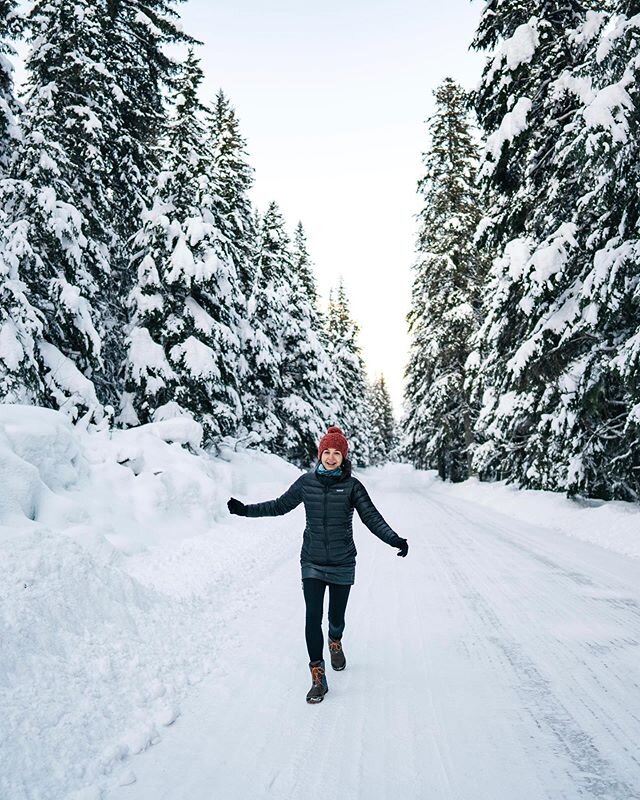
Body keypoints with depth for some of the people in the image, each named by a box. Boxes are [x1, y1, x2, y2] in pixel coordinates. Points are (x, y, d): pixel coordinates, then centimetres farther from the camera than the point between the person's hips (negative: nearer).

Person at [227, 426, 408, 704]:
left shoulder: (352, 485, -7)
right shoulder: (306, 482, -2)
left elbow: (372, 518, -12)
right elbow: (280, 506, 9)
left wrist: (394, 539, -28)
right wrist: (244, 509, 6)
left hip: (342, 565, 0)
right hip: (312, 563, 1)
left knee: (336, 616, 13)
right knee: (313, 618, -7)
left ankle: (335, 643, 48)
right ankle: (318, 678, 5)